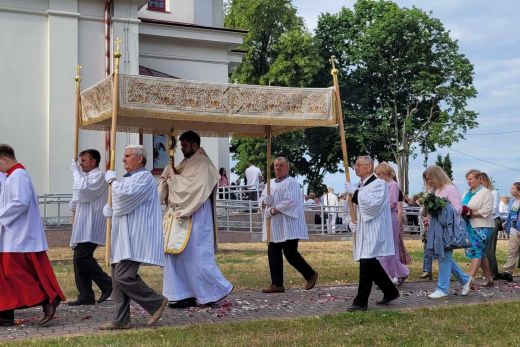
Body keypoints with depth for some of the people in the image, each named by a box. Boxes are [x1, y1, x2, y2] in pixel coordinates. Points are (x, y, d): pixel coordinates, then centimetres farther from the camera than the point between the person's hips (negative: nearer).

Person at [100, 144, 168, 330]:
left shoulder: (145, 177, -8)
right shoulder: (127, 178, 21)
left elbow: (126, 193, -24)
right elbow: (113, 204, 29)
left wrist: (112, 179, -7)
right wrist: (108, 209, 6)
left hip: (135, 237, -10)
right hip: (123, 236, 10)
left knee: (124, 277, -16)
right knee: (118, 278, 7)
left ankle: (156, 302, 0)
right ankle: (121, 320, 12)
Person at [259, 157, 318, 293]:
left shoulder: (291, 182, -6)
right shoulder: (271, 183, 17)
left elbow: (290, 201, -18)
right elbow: (261, 200, 16)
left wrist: (273, 210, -15)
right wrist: (265, 201, -7)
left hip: (288, 226, -8)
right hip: (274, 227, 8)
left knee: (290, 253, -7)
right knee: (273, 254, 4)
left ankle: (310, 274, 12)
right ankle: (277, 284, 9)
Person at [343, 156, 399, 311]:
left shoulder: (379, 184, -10)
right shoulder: (360, 186, 16)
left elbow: (374, 203, -25)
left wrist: (355, 192, -21)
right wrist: (352, 222, 6)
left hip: (373, 232, -9)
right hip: (363, 231, 9)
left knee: (366, 265, -9)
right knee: (371, 265, 14)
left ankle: (361, 301, -5)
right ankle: (390, 292, 28)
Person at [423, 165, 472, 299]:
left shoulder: (450, 188, -6)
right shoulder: (433, 190, 18)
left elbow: (458, 209, -11)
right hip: (435, 228, 8)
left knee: (444, 257, -6)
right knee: (444, 257, 10)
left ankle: (442, 289, -1)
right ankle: (465, 279, 25)